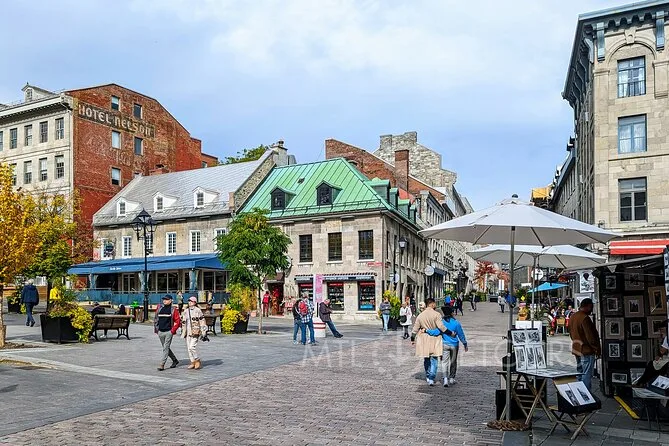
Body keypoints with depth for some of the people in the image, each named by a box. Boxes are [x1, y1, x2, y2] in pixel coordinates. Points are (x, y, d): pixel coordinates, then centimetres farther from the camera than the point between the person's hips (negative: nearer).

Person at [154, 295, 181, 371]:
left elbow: (178, 321, -5)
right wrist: (156, 329, 10)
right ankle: (175, 360, 29)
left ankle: (161, 365, -6)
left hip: (168, 332, -5)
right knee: (166, 348, 14)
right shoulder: (159, 308, 9)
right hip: (160, 332, 6)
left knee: (166, 348, -7)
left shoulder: (173, 310, -4)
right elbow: (156, 319, 16)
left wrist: (173, 330, -10)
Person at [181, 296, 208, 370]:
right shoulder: (185, 311, 13)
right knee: (188, 348, 6)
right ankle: (193, 363, 17)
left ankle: (198, 362, 3)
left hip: (195, 332, -6)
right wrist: (183, 332, 24)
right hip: (187, 333, 6)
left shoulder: (198, 311, -6)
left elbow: (202, 322, -6)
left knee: (192, 347, -14)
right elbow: (183, 322, 23)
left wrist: (204, 333, -8)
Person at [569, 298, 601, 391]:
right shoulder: (585, 318, -21)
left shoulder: (573, 316, 8)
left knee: (580, 373, 19)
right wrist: (597, 349, -10)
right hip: (586, 350, -9)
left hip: (576, 349, 9)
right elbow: (590, 337, -20)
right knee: (587, 375, -3)